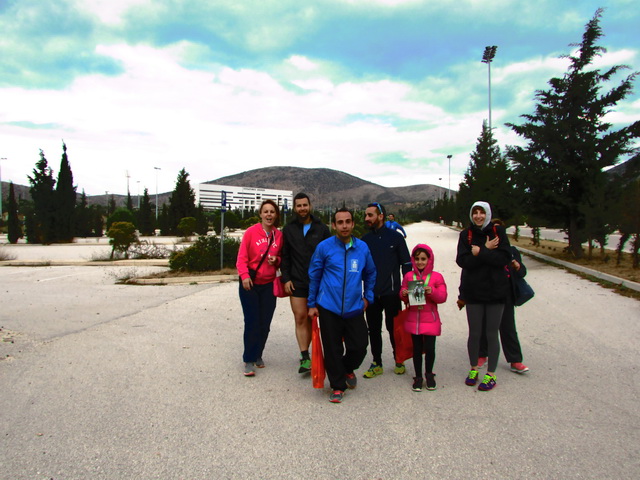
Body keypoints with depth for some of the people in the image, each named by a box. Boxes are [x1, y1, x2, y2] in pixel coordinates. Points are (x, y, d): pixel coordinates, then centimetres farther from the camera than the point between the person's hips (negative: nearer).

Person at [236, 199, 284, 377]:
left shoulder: (279, 235, 2)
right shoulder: (251, 232, -8)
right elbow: (242, 258, -8)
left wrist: (276, 260, -8)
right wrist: (244, 275, -21)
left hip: (269, 284, 3)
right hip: (250, 284, -3)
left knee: (265, 324, 8)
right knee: (252, 323, -3)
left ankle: (258, 355, 27)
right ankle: (249, 360, 9)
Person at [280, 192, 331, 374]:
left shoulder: (321, 228, 5)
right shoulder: (288, 229, 9)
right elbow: (284, 256, 8)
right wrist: (286, 279, -2)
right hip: (297, 282, 0)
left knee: (310, 319, 5)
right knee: (300, 318, -5)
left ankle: (305, 354, 16)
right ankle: (305, 357, -4)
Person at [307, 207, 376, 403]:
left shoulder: (362, 247, 3)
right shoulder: (324, 247, -4)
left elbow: (370, 274, 18)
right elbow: (314, 276, 4)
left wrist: (367, 297, 13)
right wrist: (312, 304, 6)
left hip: (354, 308, 2)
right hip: (329, 308, -2)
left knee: (359, 347, 4)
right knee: (332, 350, 4)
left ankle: (348, 369, 37)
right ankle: (338, 386, 23)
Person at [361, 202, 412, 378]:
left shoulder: (395, 237, -3)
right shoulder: (365, 240, 7)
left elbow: (406, 264, -1)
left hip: (391, 293, -3)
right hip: (371, 294, 3)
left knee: (393, 328, 7)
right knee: (373, 329, 8)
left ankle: (399, 361, 25)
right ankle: (377, 364, 21)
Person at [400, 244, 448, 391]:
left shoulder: (436, 277, 0)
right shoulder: (408, 276, 5)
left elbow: (442, 297, -4)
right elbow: (404, 297, 9)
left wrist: (432, 292, -22)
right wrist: (404, 294, -13)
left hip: (430, 319, -2)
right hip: (413, 318, 2)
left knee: (429, 348, -2)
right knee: (417, 348, 8)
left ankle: (429, 374, 22)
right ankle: (418, 376, 21)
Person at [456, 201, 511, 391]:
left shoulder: (498, 232, -2)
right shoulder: (466, 234, 1)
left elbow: (505, 258, -13)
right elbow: (462, 261, -12)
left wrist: (480, 253, -18)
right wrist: (487, 251, -17)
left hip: (496, 291, -1)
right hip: (473, 291, 1)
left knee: (492, 334, 6)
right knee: (474, 333, 11)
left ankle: (491, 374, 19)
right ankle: (473, 369, 29)